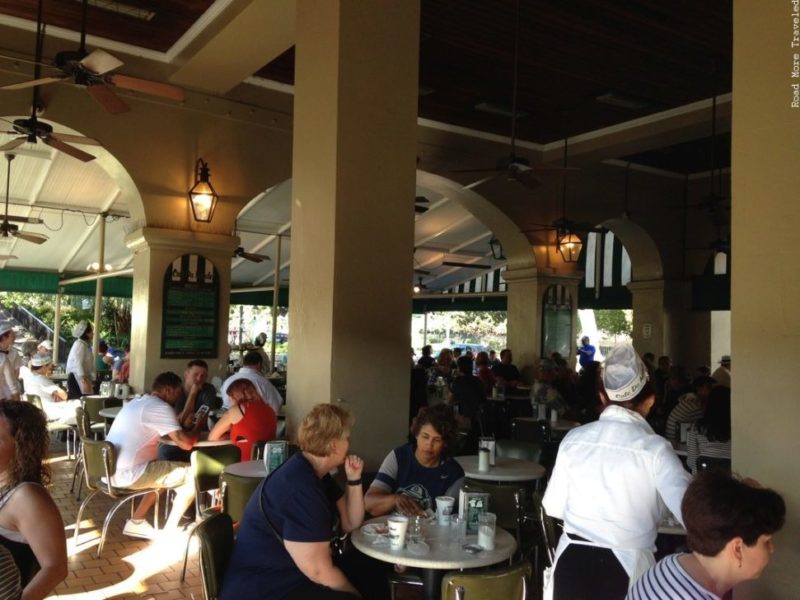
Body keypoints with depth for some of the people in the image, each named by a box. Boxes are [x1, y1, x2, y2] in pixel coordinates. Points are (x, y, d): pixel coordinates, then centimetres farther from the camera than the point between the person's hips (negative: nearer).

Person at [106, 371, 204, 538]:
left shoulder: (137, 402, 16)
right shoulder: (160, 407, -13)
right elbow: (186, 443, -18)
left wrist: (185, 425, 15)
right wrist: (198, 426, 1)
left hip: (110, 471, 10)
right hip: (128, 474, -10)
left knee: (164, 471, 30)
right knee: (194, 475, -1)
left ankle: (136, 522, 25)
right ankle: (169, 531, 8)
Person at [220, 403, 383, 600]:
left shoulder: (315, 473, 6)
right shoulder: (299, 488, -26)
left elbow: (350, 523, 12)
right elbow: (319, 572, -25)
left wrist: (354, 479, -2)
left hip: (289, 573, 10)